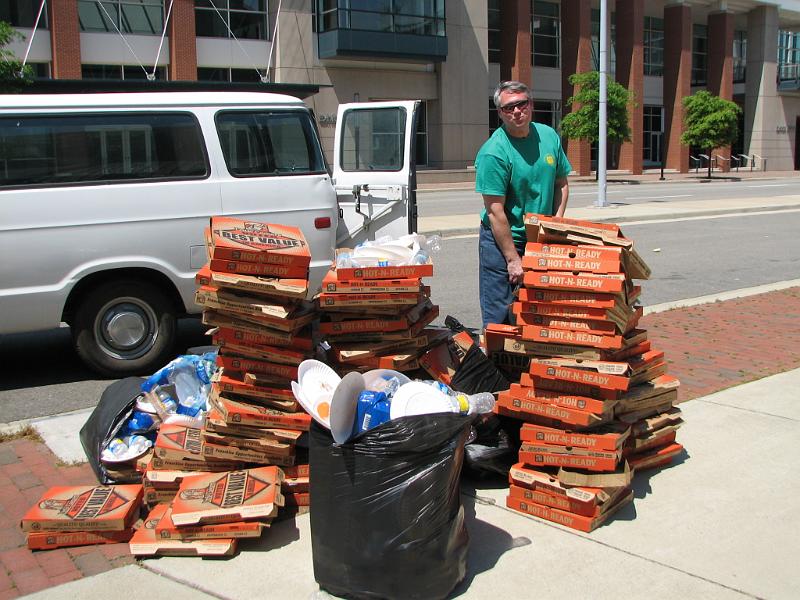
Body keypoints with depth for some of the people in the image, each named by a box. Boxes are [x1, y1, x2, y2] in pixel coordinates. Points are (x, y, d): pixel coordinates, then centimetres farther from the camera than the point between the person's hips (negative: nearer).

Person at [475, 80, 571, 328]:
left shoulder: (549, 136, 3)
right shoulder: (493, 152, -16)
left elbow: (561, 184, 14)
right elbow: (495, 212, -18)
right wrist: (513, 259, -19)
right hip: (501, 241, -6)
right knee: (499, 319, -1)